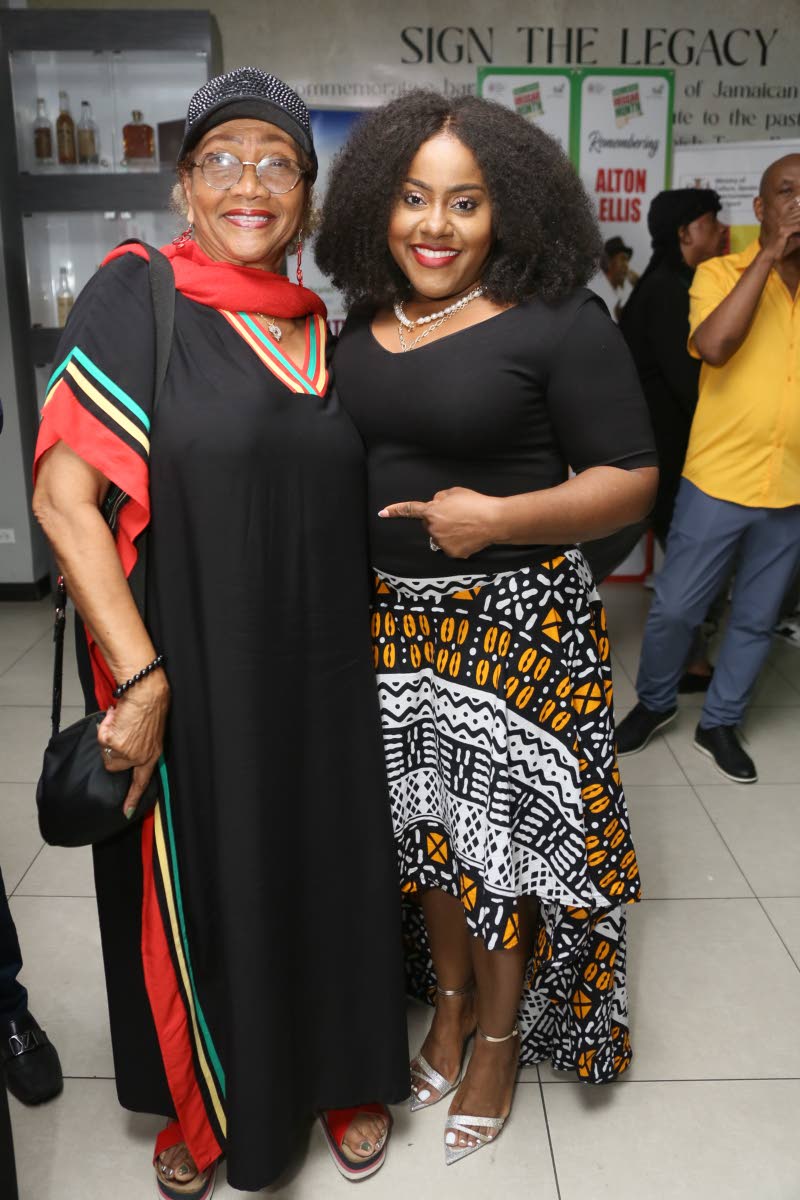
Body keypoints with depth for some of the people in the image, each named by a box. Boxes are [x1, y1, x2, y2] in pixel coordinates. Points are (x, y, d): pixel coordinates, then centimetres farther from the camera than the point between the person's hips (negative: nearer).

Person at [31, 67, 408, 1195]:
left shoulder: (325, 328, 8)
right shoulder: (137, 299, -8)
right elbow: (63, 492, -14)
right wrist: (140, 676, -20)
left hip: (322, 673, 5)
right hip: (188, 672, -4)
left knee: (331, 869, 17)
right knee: (195, 887, 13)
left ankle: (340, 1073, 44)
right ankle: (203, 1101, 42)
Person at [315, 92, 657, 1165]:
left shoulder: (559, 320, -11)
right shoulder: (360, 328, 7)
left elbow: (632, 479, -10)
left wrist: (500, 517, -22)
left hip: (520, 621, -5)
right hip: (397, 621, 5)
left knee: (511, 827, 7)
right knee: (426, 821, 17)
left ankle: (502, 1035, 33)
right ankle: (450, 999, 42)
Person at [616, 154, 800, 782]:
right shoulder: (721, 273, -2)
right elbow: (713, 346, -24)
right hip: (718, 478, -3)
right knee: (674, 607, 5)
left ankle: (720, 723, 31)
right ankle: (654, 702, 30)